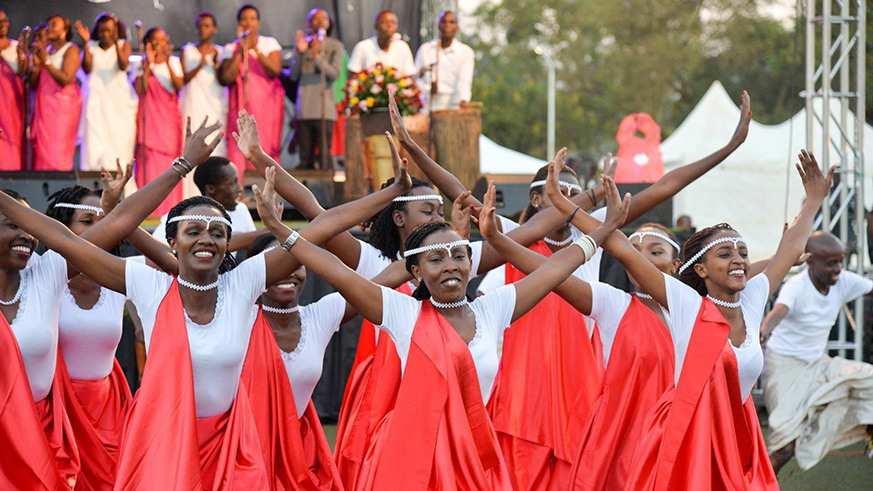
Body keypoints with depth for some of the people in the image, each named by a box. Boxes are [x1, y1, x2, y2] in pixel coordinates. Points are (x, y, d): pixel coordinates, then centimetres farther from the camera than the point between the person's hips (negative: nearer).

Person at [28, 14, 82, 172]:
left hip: (63, 105, -7)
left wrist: (46, 62, -17)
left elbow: (66, 79, -15)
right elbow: (33, 84, 16)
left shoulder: (71, 50, -1)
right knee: (41, 150, -2)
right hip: (44, 104, 7)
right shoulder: (46, 49, 18)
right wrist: (36, 64, -1)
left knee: (57, 150, -13)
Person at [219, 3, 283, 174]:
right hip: (241, 107, 0)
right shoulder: (230, 49, 10)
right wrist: (241, 50, -6)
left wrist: (256, 49, -13)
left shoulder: (270, 44, 10)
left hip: (266, 106, 0)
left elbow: (276, 70, -6)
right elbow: (227, 78, -4)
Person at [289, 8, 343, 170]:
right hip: (304, 110, 3)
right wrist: (300, 52, -8)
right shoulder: (303, 43, 12)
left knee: (325, 156, -10)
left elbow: (334, 73, -9)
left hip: (324, 110, -3)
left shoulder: (335, 46, 5)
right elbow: (294, 75, 5)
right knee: (305, 159, 4)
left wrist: (316, 56, -20)